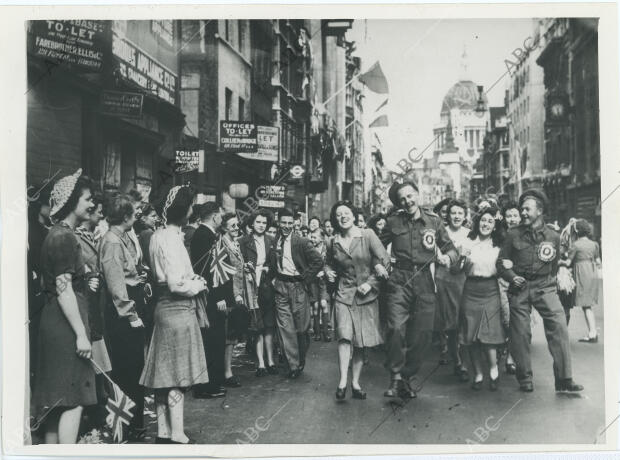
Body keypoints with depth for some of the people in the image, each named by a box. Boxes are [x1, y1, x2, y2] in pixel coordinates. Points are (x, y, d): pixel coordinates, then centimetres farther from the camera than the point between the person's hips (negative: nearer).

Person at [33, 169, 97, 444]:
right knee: (74, 400, -7)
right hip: (66, 326, -10)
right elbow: (64, 290, -19)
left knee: (57, 401, 14)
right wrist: (81, 334, -19)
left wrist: (84, 284, 11)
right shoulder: (64, 237, -14)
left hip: (55, 325, 10)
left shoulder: (59, 234, 16)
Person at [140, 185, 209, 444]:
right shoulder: (171, 238, -18)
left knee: (166, 374, 13)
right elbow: (177, 284, -22)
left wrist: (192, 279, 9)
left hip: (166, 309, 9)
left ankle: (163, 432, 22)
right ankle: (177, 436, 6)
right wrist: (199, 285, -6)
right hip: (178, 310, -9)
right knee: (178, 376, -2)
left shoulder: (159, 236, 11)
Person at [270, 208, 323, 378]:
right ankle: (293, 365, 9)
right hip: (280, 287, 4)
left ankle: (301, 361, 26)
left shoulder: (301, 242, -8)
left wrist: (305, 278, -10)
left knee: (301, 327, 5)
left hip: (298, 286, -3)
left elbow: (318, 261, -9)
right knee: (285, 327, 1)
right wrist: (274, 277, 7)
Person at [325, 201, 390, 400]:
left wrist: (370, 283, -12)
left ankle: (355, 382, 13)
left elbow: (385, 261, -6)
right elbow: (329, 264, 25)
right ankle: (343, 381, -14)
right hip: (344, 295, 1)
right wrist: (329, 272, 2)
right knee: (345, 335, -17)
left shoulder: (367, 235, -3)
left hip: (366, 296, -1)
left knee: (361, 342, 3)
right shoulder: (333, 243, 6)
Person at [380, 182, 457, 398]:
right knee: (396, 328, -16)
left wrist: (447, 256, -11)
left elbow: (451, 248, 11)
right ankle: (396, 378, -4)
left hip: (425, 282, 2)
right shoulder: (394, 222, 5)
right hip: (399, 280, -1)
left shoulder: (434, 220, 6)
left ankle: (407, 377, 20)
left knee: (422, 334, 4)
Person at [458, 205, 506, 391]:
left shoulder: (498, 246, 4)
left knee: (488, 334, -9)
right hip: (471, 290, 1)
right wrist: (465, 260, -9)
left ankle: (493, 369, 14)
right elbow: (462, 269, 6)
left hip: (490, 290, -1)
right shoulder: (468, 242, 4)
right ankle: (478, 374, 17)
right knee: (470, 335, 2)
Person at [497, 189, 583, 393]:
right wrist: (512, 277, -10)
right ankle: (524, 378, 18)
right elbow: (501, 262, 5)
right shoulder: (513, 234, 2)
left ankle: (564, 378, -4)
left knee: (559, 326, -13)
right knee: (520, 334, 2)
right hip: (519, 288, 0)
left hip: (544, 287, 0)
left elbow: (554, 267, 18)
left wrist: (549, 282, 12)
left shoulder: (553, 236, 5)